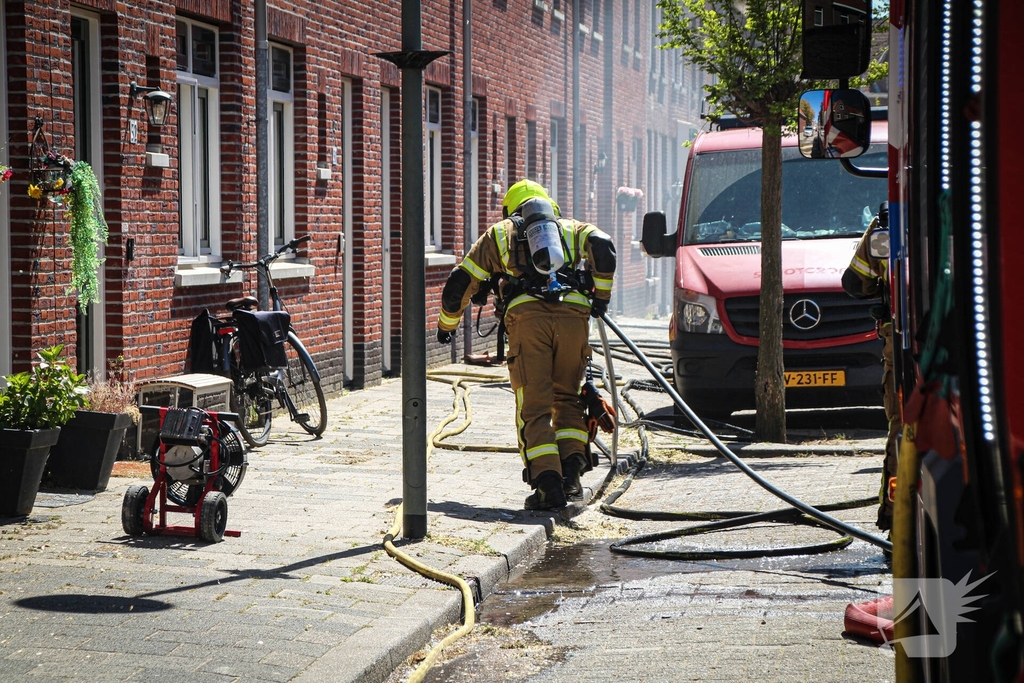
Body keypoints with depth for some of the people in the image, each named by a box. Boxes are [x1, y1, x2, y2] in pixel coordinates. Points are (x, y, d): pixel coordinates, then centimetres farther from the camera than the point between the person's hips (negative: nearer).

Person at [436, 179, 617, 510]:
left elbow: (460, 282, 25)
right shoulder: (572, 228, 29)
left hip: (527, 316, -1)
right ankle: (571, 469, 3)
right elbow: (603, 246, 4)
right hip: (573, 313, 2)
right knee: (567, 397, 19)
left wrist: (447, 325, 40)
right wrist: (601, 295, 13)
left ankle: (548, 483, -14)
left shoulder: (499, 233, 28)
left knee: (534, 406, -1)